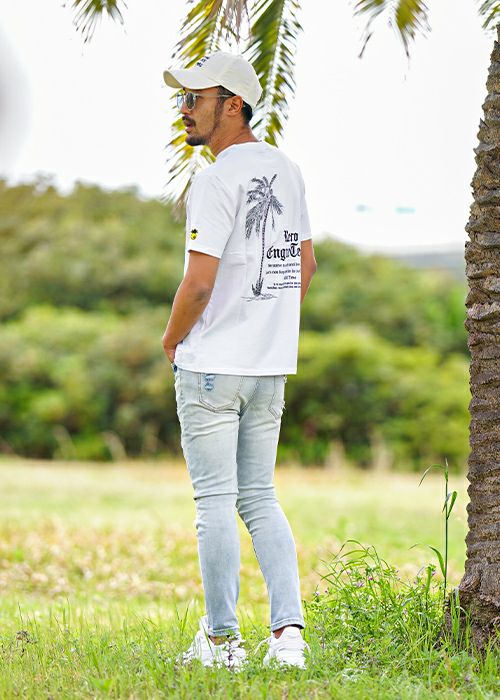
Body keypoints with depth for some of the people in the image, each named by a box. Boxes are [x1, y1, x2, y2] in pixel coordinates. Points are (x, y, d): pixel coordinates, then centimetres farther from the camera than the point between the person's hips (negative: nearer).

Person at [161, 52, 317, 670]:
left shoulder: (217, 180, -16)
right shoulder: (286, 171, 10)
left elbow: (199, 281, -21)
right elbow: (305, 264, 18)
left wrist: (172, 339, -4)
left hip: (210, 365, -8)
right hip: (272, 364, 8)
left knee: (215, 502, 0)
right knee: (259, 499, 12)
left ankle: (222, 639, 4)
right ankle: (288, 630, 2)